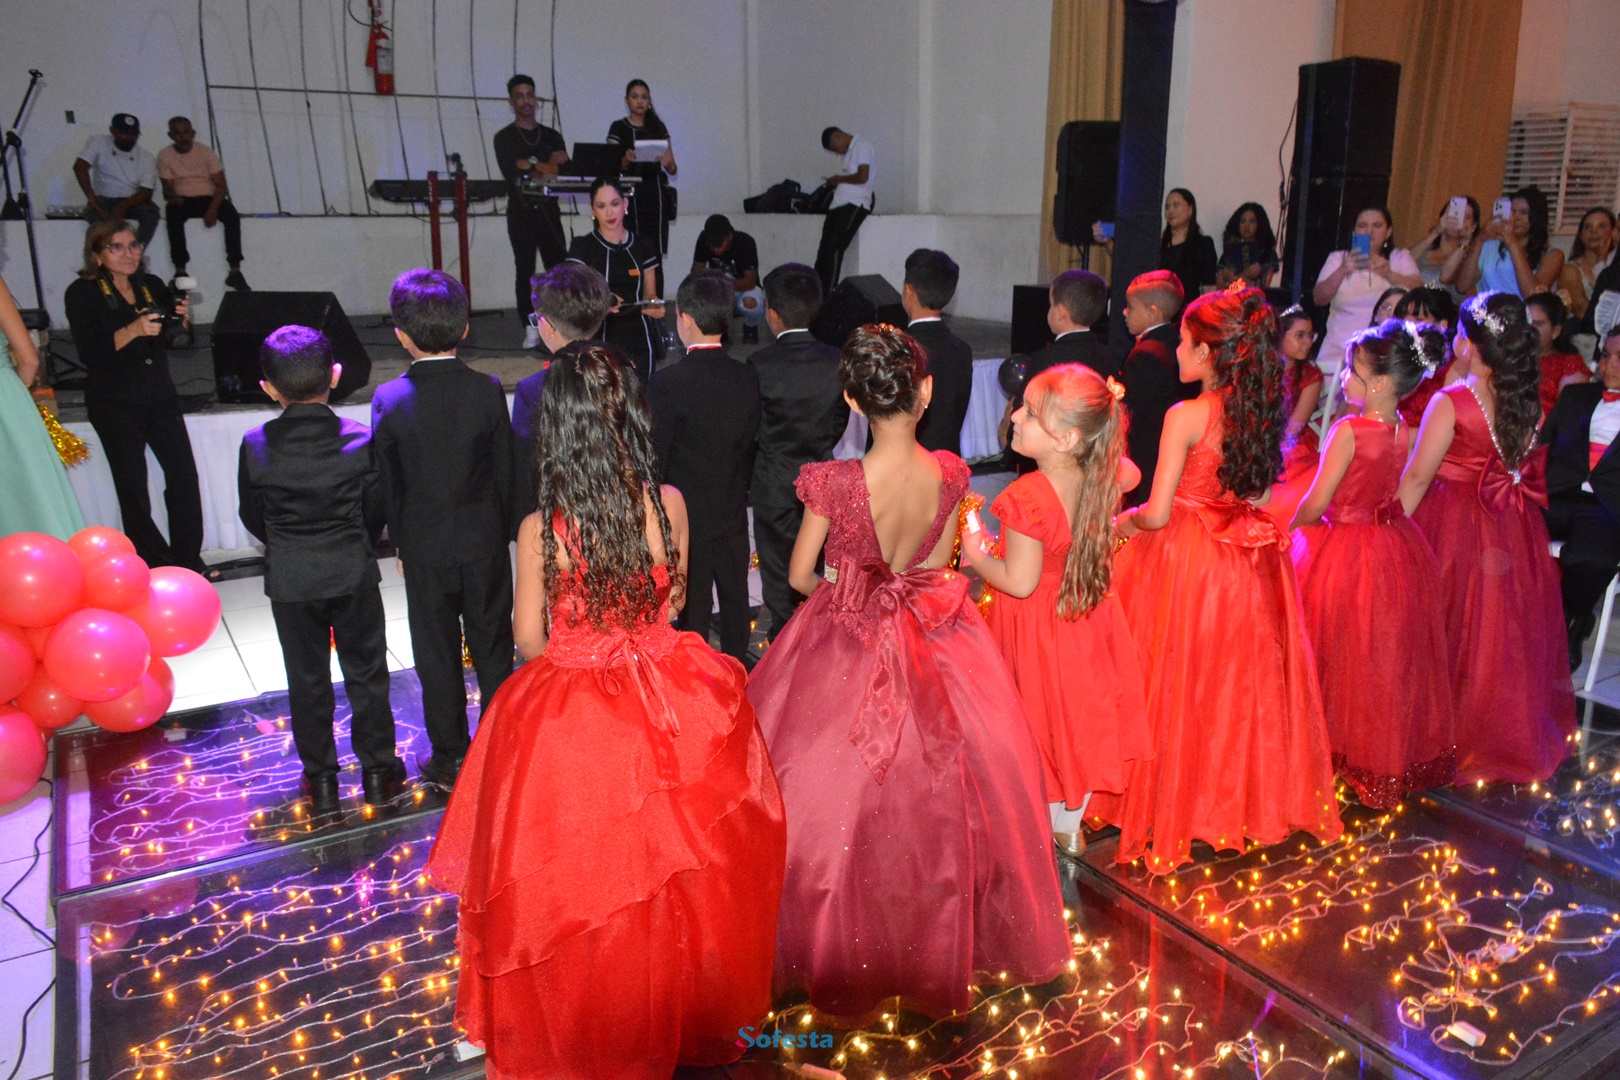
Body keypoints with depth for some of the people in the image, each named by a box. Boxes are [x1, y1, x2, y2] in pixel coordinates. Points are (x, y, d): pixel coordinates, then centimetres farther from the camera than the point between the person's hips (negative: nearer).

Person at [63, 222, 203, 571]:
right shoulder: (82, 294, -4)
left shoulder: (153, 285, 9)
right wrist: (133, 330, -29)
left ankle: (188, 562, 7)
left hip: (160, 395, 4)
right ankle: (154, 569, 8)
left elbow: (170, 339, 17)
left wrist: (182, 318, -4)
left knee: (184, 476, -3)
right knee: (133, 488, 0)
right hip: (115, 404, -4)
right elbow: (90, 354, -16)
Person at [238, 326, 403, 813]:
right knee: (366, 673, 14)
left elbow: (252, 516, -1)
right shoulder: (360, 439, -14)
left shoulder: (255, 445, -12)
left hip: (289, 582, 0)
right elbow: (376, 509, -4)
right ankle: (377, 771, 24)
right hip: (353, 574, 0)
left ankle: (320, 780, 25)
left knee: (308, 680, 14)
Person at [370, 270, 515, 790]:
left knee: (437, 655, 12)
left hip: (424, 547, -1)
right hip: (485, 542, 1)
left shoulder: (388, 399, -13)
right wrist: (501, 530, 10)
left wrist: (400, 541, 8)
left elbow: (388, 481, -5)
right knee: (493, 649, 14)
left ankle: (450, 758, 23)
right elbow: (504, 470, -4)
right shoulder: (488, 391, -12)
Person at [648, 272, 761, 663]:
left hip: (688, 516, -4)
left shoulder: (667, 383, -21)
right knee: (735, 597, 18)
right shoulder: (747, 378, -6)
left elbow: (654, 456, -15)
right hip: (734, 513, 4)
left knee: (693, 605, 8)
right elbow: (752, 446, 3)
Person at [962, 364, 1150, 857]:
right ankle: (1070, 826, 41)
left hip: (1035, 628, -6)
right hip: (1088, 622, 6)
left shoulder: (1026, 497, -33)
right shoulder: (1100, 479, -12)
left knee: (1041, 722, 14)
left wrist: (977, 556, -11)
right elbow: (1130, 473, 13)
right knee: (1078, 719, 21)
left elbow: (1020, 582, -27)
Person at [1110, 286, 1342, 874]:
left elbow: (1157, 513, -17)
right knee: (1242, 680, 18)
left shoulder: (1186, 416, -18)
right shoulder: (1261, 412, 0)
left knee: (1180, 685, 8)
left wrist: (1124, 521, 2)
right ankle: (1243, 794, 33)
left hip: (1186, 560, -6)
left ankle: (1170, 805, 22)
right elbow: (1260, 493, 9)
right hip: (1248, 562, 6)